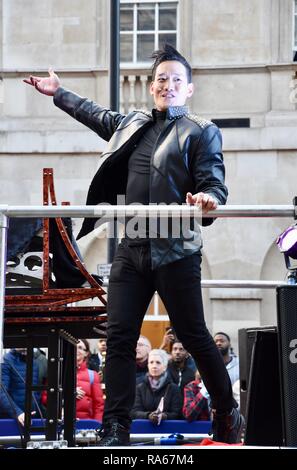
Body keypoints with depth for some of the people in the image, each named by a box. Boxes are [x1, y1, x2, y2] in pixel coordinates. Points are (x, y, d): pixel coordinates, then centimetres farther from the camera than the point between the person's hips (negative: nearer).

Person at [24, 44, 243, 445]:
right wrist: (58, 93, 44)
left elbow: (216, 185, -8)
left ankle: (227, 413, 21)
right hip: (132, 248, 5)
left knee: (193, 336, 2)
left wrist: (207, 199, -31)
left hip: (176, 251, -5)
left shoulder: (202, 132, -1)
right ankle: (115, 429, -2)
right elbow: (98, 115, 36)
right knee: (119, 337, -3)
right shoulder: (133, 124, 16)